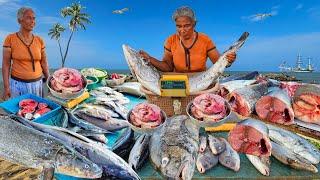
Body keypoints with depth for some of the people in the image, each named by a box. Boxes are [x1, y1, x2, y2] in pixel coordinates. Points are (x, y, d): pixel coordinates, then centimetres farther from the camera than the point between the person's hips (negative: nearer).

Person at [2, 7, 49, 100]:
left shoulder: (39, 40, 1)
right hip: (18, 84, -2)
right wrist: (6, 87, -8)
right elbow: (6, 64, -4)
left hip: (37, 83, 2)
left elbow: (44, 63, 7)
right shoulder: (10, 39, -6)